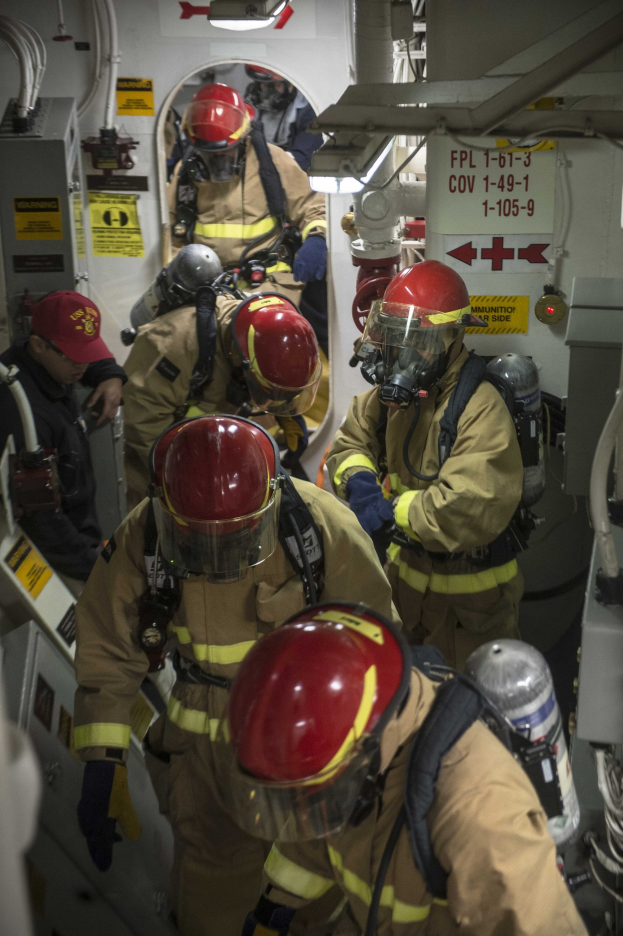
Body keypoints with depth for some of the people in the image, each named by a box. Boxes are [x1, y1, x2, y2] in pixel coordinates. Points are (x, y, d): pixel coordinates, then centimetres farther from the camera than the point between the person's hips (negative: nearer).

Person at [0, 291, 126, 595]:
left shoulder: (51, 364, -4)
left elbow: (91, 351, 21)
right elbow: (38, 515, -29)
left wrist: (111, 375, -1)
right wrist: (94, 567, -23)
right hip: (55, 556, -9)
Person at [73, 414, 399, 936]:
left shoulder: (322, 526, -26)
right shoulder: (142, 541, -21)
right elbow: (109, 655, -10)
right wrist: (101, 762, -13)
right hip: (207, 739, 1)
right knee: (211, 881, 15)